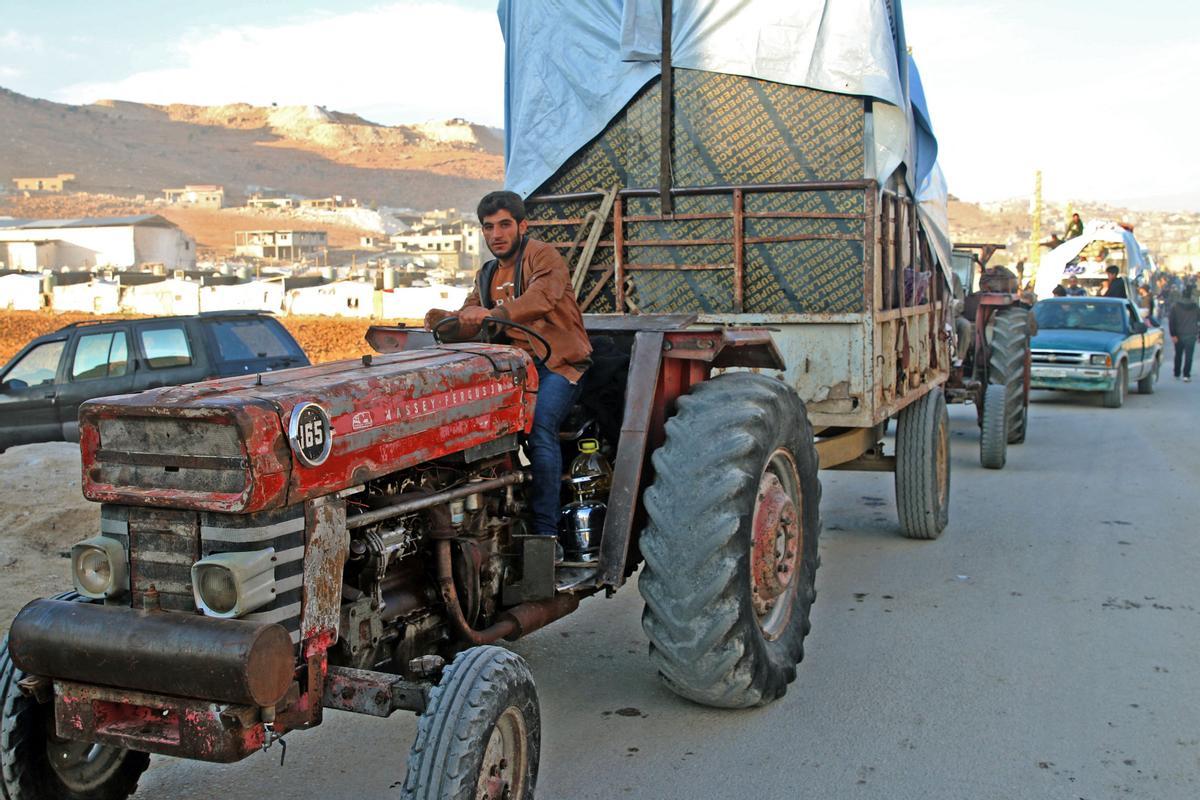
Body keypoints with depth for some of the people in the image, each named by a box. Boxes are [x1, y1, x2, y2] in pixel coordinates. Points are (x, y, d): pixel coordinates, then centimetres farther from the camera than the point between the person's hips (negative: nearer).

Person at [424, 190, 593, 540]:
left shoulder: (543, 256, -4)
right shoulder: (487, 275, 20)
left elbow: (543, 297, -26)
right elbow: (468, 324, 10)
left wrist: (494, 314, -40)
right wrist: (445, 321, -13)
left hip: (558, 363, -6)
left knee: (540, 424, -30)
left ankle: (546, 531, -25)